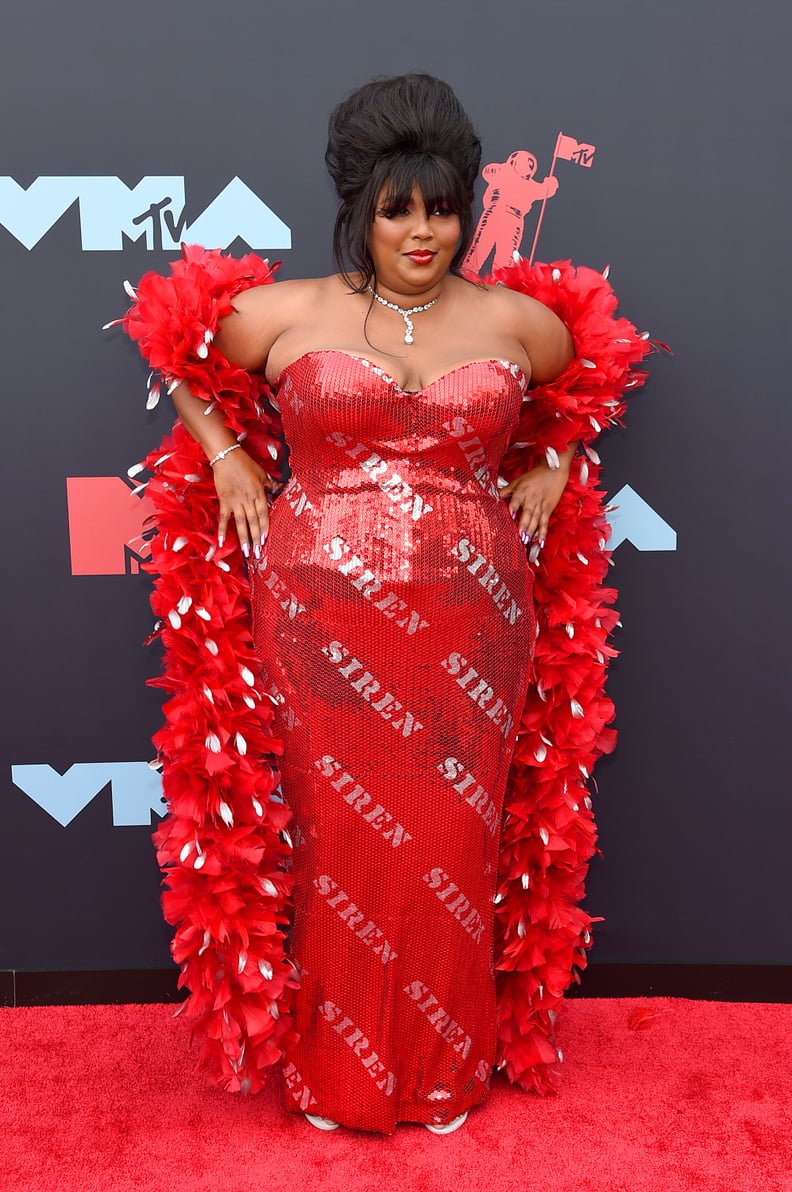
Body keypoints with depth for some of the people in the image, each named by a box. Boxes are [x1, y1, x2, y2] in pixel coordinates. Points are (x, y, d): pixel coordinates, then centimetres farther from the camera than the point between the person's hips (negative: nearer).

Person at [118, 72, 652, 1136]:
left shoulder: (516, 319, 7)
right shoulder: (288, 313, 2)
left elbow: (591, 386, 25)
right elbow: (177, 355, 16)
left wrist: (552, 468, 11)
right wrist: (227, 459, 5)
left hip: (469, 626, 1)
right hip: (323, 618, -1)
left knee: (450, 837, 7)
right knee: (337, 830, 5)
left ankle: (444, 1067, 30)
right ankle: (333, 1067, 28)